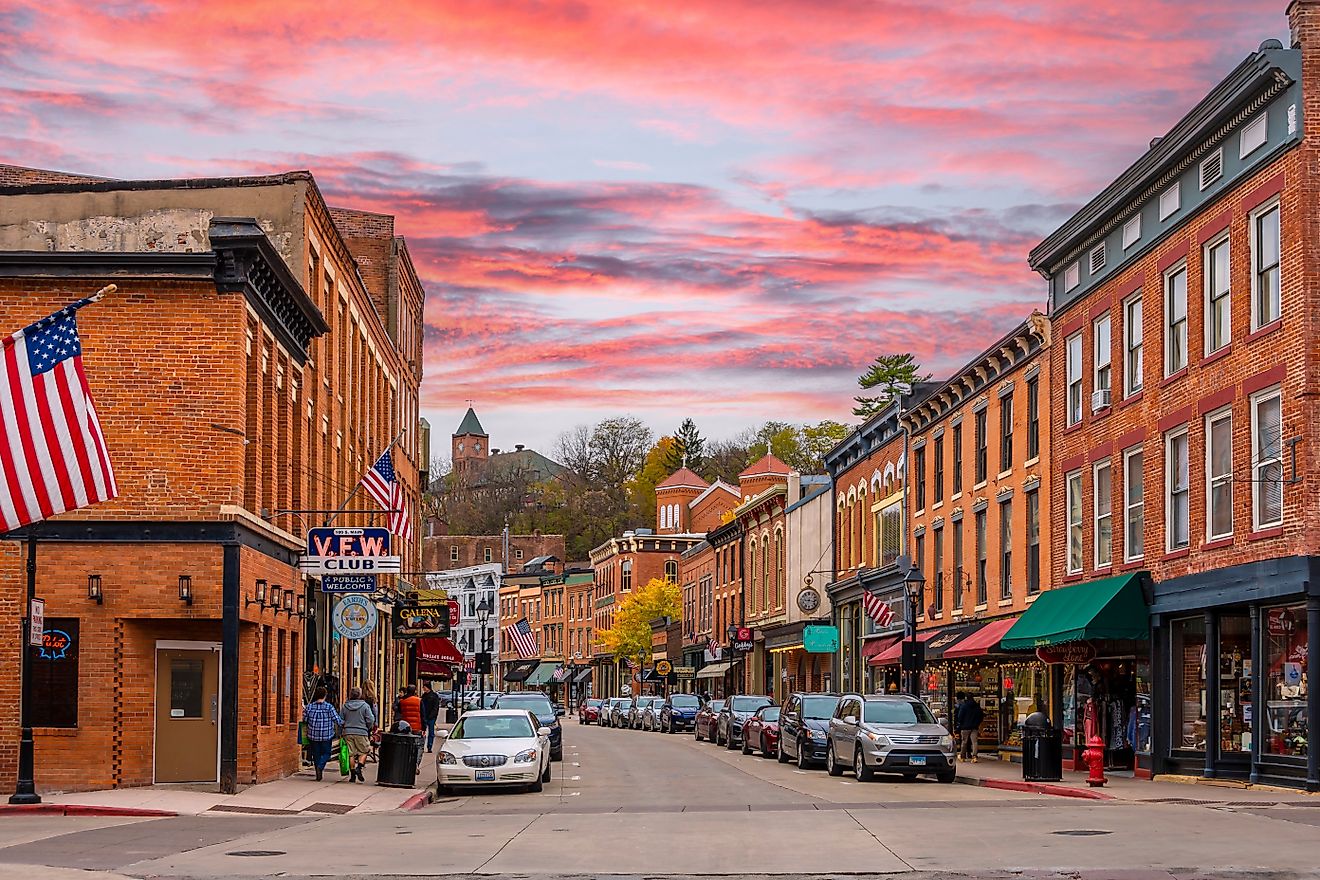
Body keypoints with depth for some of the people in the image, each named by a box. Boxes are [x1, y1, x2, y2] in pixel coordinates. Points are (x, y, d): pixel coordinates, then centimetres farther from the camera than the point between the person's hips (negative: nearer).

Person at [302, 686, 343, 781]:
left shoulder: (309, 707, -3)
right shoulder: (329, 707, -9)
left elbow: (304, 719, 4)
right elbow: (337, 720, -6)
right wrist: (344, 724, 13)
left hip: (313, 735, 2)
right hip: (326, 736, -2)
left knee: (316, 754, 12)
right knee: (326, 753, 9)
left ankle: (318, 775, 11)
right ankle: (320, 766, -19)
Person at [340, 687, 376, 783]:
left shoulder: (345, 706, 4)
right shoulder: (365, 706, -6)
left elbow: (341, 720, 9)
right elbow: (370, 720, -6)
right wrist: (368, 729, 11)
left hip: (348, 732, 3)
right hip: (361, 732, -3)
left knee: (351, 754, 8)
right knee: (364, 751, 11)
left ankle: (352, 775, 9)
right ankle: (359, 767, -9)